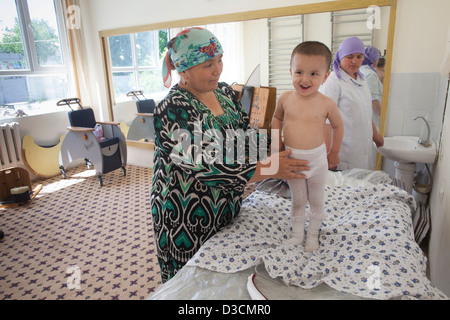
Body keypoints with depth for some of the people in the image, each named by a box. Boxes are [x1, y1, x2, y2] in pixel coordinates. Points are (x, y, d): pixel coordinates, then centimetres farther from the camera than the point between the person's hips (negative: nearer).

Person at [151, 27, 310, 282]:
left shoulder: (225, 92, 1)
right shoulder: (172, 113, -24)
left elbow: (246, 134, 10)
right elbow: (206, 168, -30)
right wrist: (267, 169, -28)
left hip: (227, 207, 7)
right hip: (189, 220, -6)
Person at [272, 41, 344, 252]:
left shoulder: (326, 104, -14)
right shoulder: (285, 98, -9)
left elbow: (338, 126, 3)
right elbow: (277, 118, 11)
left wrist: (334, 152, 10)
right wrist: (277, 142, 2)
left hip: (317, 159, -1)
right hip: (291, 159, 1)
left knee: (316, 201, 16)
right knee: (297, 201, 16)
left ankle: (313, 235, 36)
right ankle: (297, 234, 33)